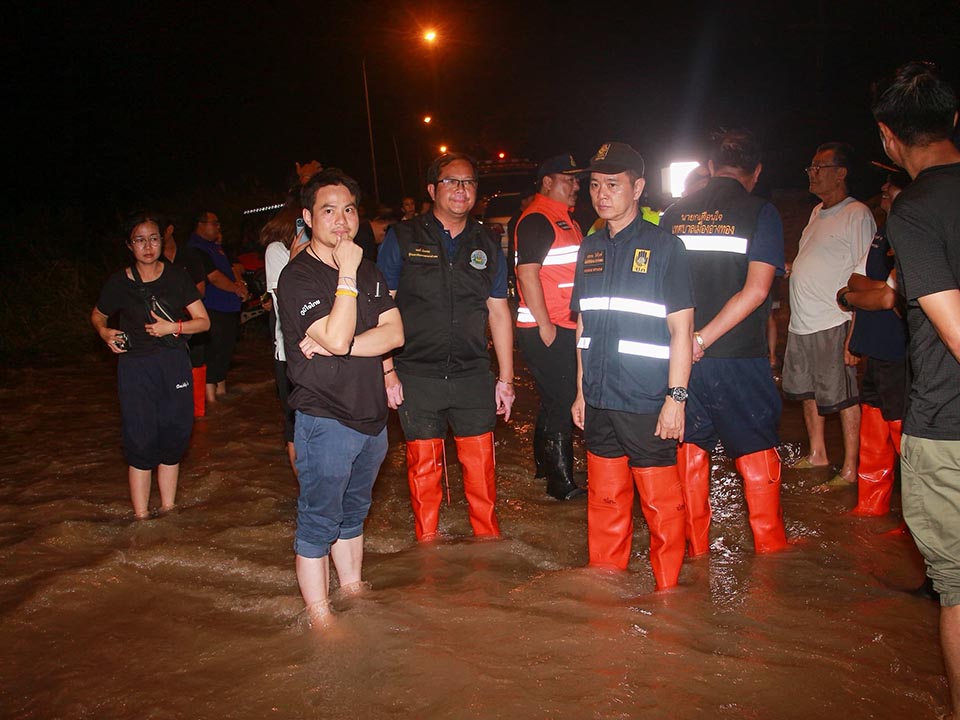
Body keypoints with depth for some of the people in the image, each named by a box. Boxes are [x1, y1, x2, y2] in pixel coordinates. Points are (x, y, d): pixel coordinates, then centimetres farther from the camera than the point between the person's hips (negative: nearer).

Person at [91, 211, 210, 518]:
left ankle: (168, 510, 21)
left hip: (174, 364, 2)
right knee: (141, 442, -2)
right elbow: (97, 315, 17)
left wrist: (173, 327, -14)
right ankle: (141, 516, 7)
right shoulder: (119, 282, 0)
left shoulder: (177, 277, 2)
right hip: (135, 367, -2)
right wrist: (104, 332, -3)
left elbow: (203, 321, 1)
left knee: (174, 436, 6)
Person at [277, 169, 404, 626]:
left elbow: (394, 332, -2)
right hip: (325, 420, -7)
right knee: (319, 521, 4)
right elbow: (336, 338, -25)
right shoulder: (298, 277, -12)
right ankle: (318, 614, 17)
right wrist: (347, 275, -21)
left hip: (371, 414, 7)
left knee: (353, 512, 21)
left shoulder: (368, 270, 10)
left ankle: (353, 589, 37)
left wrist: (335, 347, -16)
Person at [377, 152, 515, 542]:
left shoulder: (486, 245, 9)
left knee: (481, 466, 4)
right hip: (416, 375, -2)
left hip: (473, 374, 2)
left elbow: (499, 312, 12)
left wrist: (506, 378, 9)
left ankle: (489, 542, 22)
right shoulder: (403, 238, 0)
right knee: (424, 467, 7)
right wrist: (387, 371, -7)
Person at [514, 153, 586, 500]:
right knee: (562, 402, -4)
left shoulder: (566, 220, 18)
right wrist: (545, 326, -22)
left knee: (554, 400, 19)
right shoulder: (536, 220, -13)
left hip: (566, 328, 10)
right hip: (545, 330, -10)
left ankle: (546, 463, 34)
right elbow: (527, 273, -20)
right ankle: (561, 481, 6)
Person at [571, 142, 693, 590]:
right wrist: (581, 391, 13)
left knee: (661, 504, 4)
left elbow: (681, 329, -6)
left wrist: (676, 397, -13)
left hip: (647, 404, -5)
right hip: (598, 403, 5)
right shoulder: (590, 248, 12)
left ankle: (667, 591, 20)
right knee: (604, 501, 13)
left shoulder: (664, 246, -3)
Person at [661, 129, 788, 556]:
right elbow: (756, 290, -15)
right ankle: (770, 545, 21)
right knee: (757, 453, 11)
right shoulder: (761, 213, -4)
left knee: (691, 449, 13)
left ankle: (695, 546, 22)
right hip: (739, 357, -3)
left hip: (683, 356, 3)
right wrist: (704, 338, -15)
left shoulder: (674, 215, 7)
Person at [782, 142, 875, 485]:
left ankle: (849, 470, 8)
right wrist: (790, 269, 11)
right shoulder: (817, 212, 16)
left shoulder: (857, 215, -10)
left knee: (844, 397, -1)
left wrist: (854, 334, -20)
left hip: (833, 325, -9)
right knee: (808, 393, 17)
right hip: (801, 324, 9)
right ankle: (817, 455, 31)